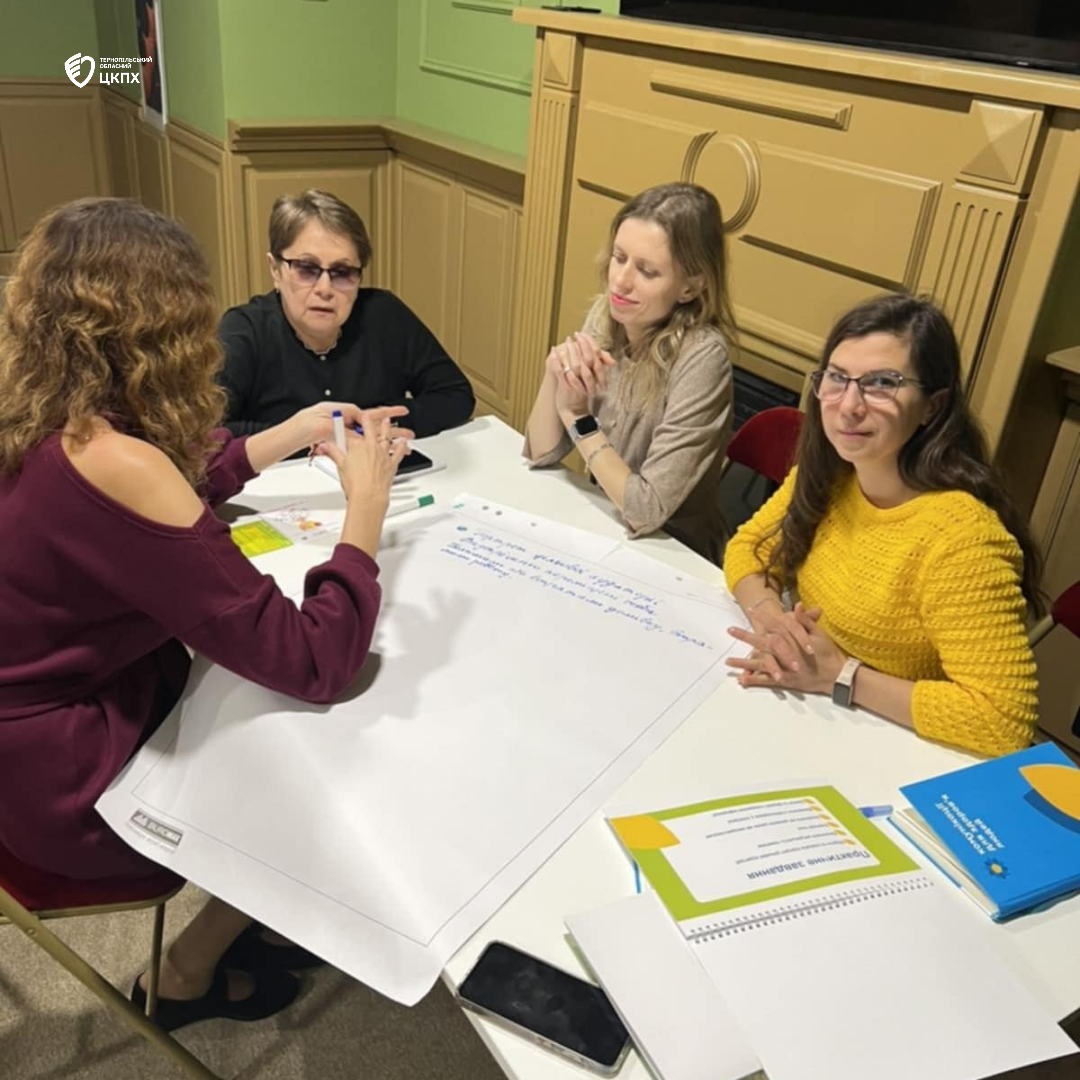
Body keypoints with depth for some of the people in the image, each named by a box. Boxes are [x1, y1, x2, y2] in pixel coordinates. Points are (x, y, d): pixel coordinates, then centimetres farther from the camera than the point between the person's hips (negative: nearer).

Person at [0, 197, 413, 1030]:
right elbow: (314, 662, -31)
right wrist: (366, 505, -19)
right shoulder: (108, 464, -34)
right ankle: (182, 981, 30)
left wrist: (291, 435, 10)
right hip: (77, 783, -8)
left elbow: (178, 488, 16)